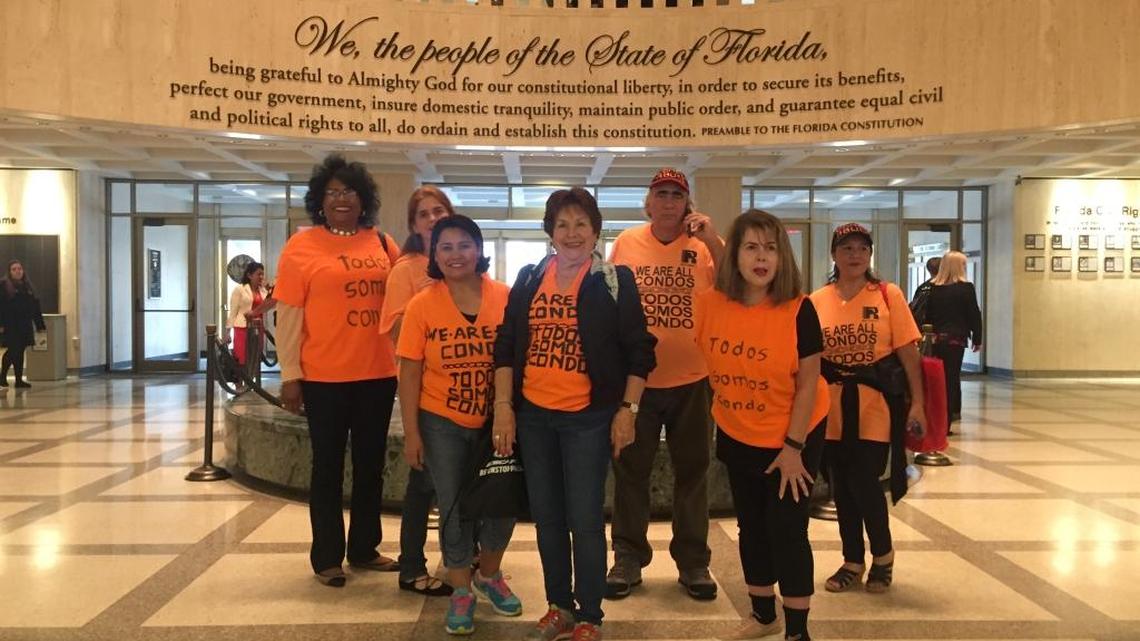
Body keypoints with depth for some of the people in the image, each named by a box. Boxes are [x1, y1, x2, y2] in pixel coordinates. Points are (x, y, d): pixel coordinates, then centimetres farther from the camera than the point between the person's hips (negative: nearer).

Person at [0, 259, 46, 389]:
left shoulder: (28, 286, 14)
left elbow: (35, 307, 13)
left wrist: (40, 324, 10)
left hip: (25, 326, 5)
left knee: (20, 352, 8)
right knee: (13, 351, -6)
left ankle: (19, 380, 14)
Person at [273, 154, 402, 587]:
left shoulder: (383, 244, 8)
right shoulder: (302, 246, -4)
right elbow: (288, 316, -6)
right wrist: (290, 375, -10)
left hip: (378, 374, 4)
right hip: (324, 377, -4)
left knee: (371, 464, 13)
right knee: (328, 466, 7)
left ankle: (364, 548, 28)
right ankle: (327, 558, 19)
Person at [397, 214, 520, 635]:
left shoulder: (505, 298, -7)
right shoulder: (422, 305, -7)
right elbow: (410, 372, -5)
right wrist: (411, 433, -8)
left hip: (495, 420, 1)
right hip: (442, 424, -1)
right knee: (454, 508, 7)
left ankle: (489, 575, 33)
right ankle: (461, 591, 26)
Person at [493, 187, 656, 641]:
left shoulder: (615, 281, -2)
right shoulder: (529, 279, 8)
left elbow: (638, 351, -2)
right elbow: (506, 344, 8)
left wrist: (627, 409, -8)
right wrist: (503, 405, 1)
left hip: (588, 417, -4)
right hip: (533, 415, 4)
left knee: (585, 520, -1)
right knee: (546, 517, 13)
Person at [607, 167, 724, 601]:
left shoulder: (701, 244, -1)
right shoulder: (627, 243, 1)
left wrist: (713, 241, -20)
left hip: (691, 379, 0)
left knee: (692, 472, 10)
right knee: (630, 471, 9)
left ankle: (693, 562, 23)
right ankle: (628, 558, 23)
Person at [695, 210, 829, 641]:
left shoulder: (798, 311, -20)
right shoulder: (709, 306, -12)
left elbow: (808, 385, -16)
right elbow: (707, 364, 7)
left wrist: (793, 447, -14)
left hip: (793, 436, -4)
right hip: (737, 437, 4)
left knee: (787, 530, 0)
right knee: (751, 527, 16)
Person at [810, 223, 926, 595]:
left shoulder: (888, 295, -2)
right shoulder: (817, 301, 4)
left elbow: (908, 352, -3)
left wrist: (917, 403, -7)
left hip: (876, 404, -3)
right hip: (833, 407, 3)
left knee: (863, 480, -6)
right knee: (841, 485, 9)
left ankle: (883, 555, 20)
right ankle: (852, 562, 26)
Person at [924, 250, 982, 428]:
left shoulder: (933, 288, 5)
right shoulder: (966, 288, -6)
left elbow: (927, 315, 7)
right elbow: (974, 315, -4)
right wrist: (977, 339, 5)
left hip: (935, 339, 4)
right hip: (955, 339, -4)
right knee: (951, 378, 0)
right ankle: (945, 421, -1)